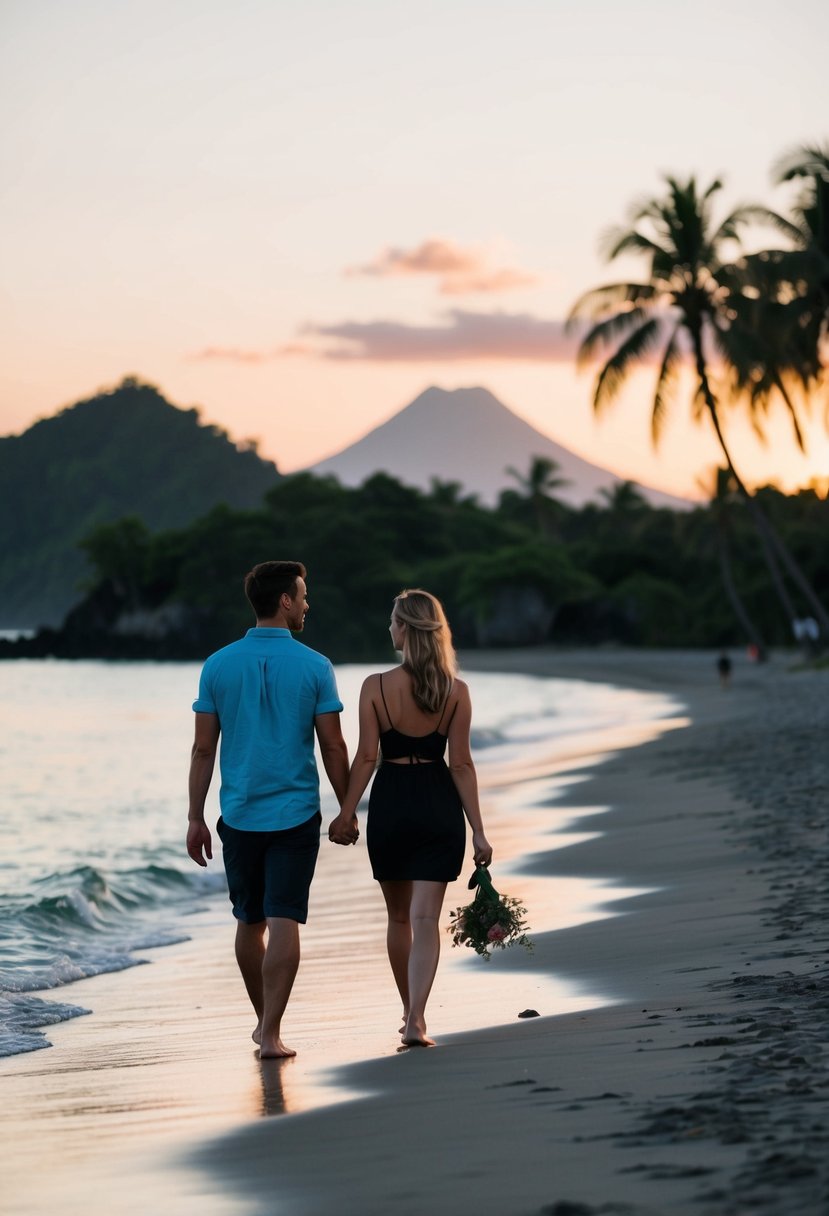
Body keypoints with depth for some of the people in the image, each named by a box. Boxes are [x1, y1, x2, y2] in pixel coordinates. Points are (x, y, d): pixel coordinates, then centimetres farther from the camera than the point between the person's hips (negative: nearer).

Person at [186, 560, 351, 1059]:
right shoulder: (314, 667, -6)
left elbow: (204, 749, 1)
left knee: (250, 923, 16)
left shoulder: (219, 666, 1)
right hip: (295, 813, -3)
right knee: (284, 923, -4)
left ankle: (264, 1021, 29)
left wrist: (196, 818, 7)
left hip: (239, 816, 3)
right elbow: (333, 747, -4)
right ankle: (271, 1033, -10)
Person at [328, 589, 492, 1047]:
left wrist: (346, 813, 4)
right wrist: (478, 831, -1)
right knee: (425, 918, 0)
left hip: (390, 804, 0)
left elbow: (366, 758, -7)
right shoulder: (456, 692, -4)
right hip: (439, 806, 0)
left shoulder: (376, 687, -8)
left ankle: (410, 1012, 29)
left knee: (399, 917, 17)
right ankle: (416, 1021, -11)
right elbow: (461, 764, -5)